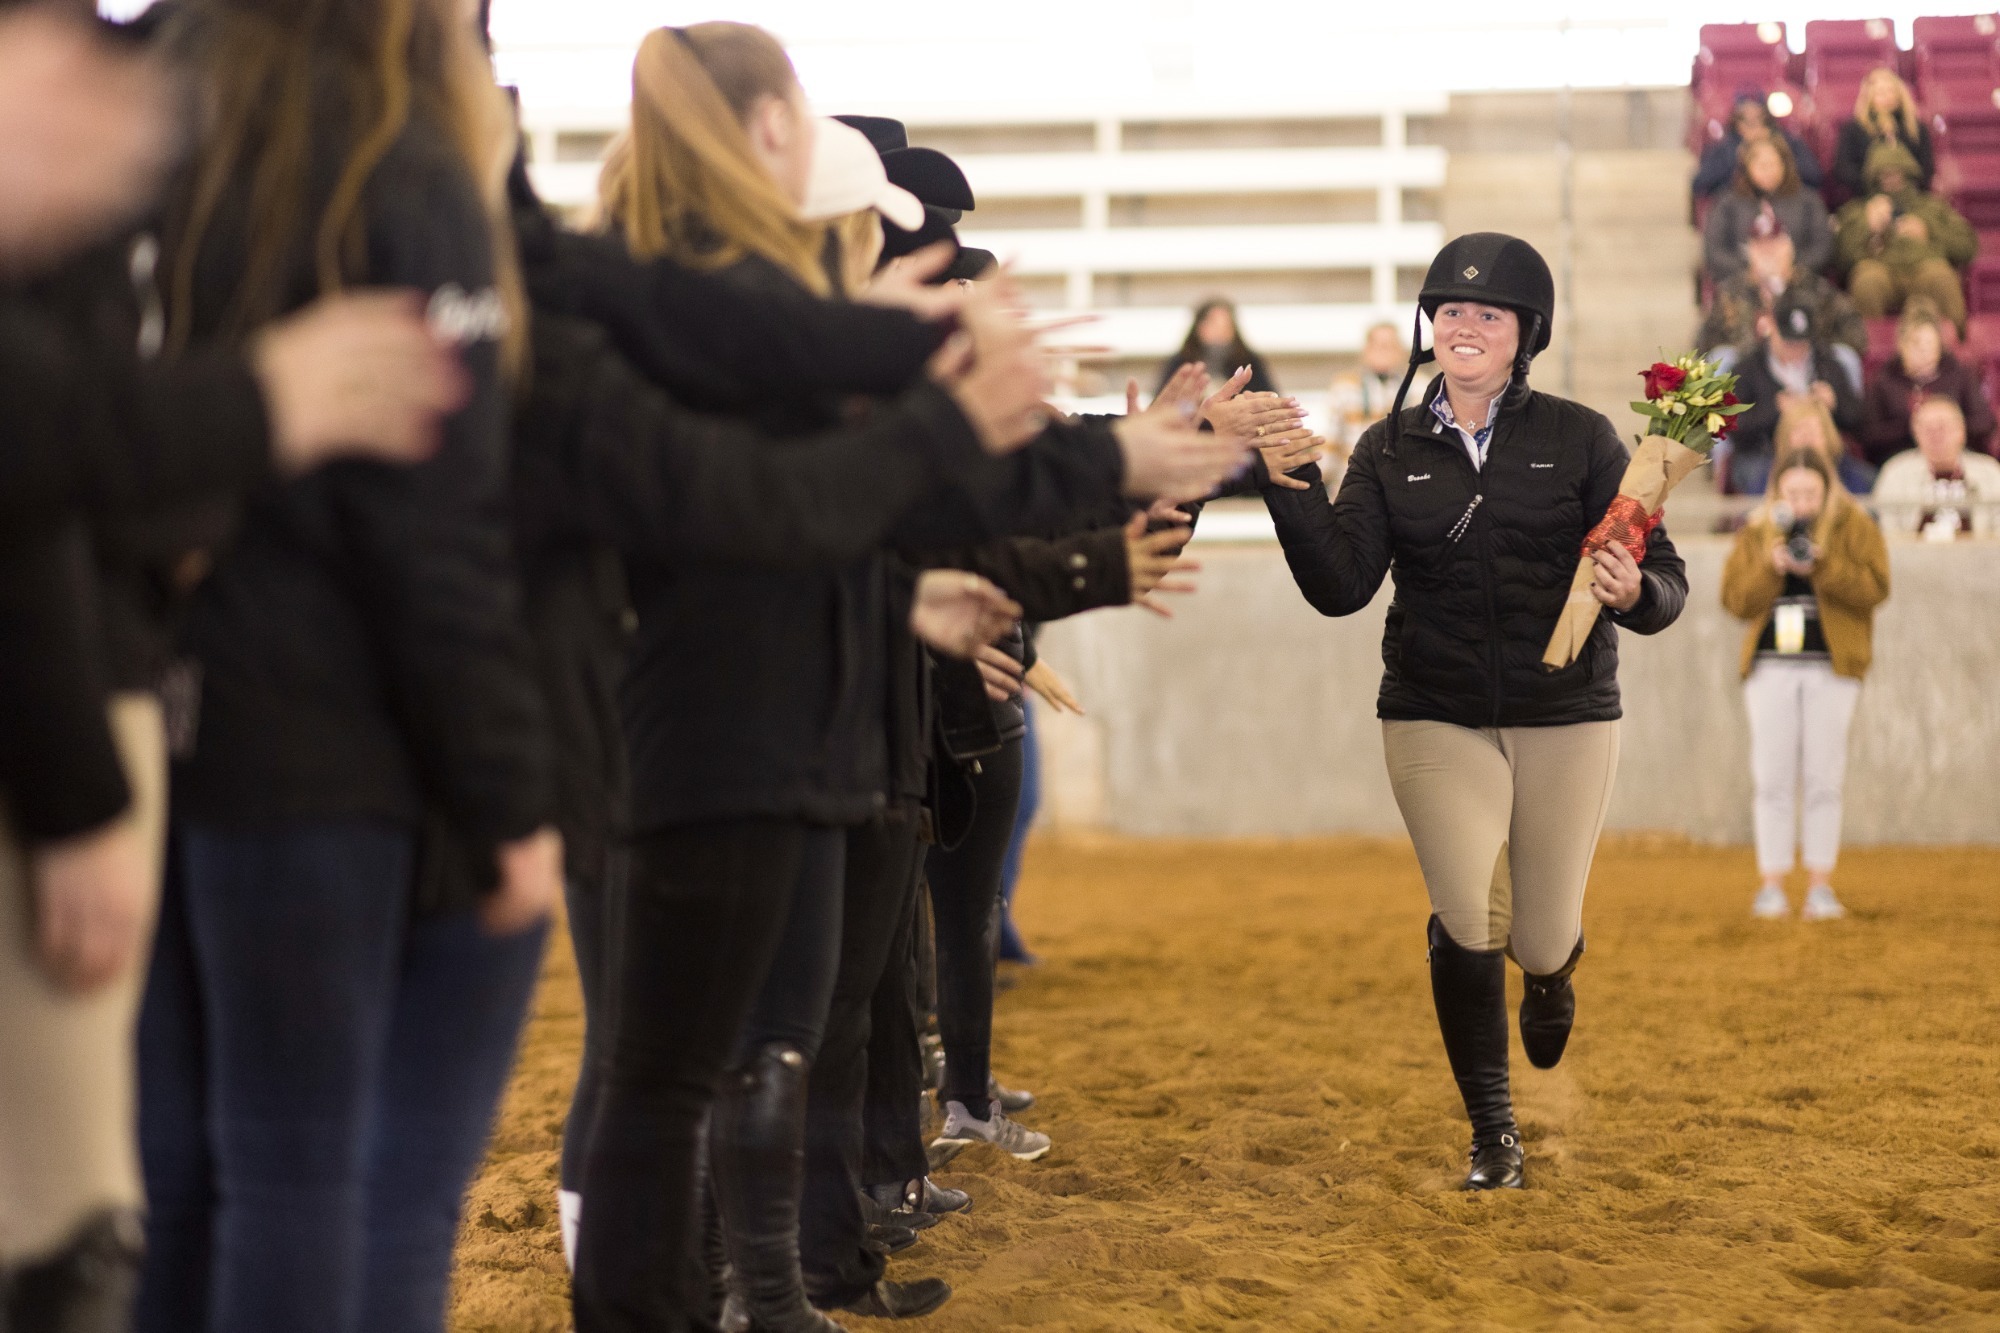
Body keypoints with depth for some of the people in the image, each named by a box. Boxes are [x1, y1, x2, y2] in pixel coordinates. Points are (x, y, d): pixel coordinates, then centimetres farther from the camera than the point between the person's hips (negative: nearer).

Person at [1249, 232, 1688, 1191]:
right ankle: (1492, 1131, 5)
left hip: (1566, 722, 0)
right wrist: (1289, 489, -17)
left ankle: (1551, 969, 47)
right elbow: (1340, 587, -5)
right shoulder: (1390, 452, 4)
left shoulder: (1579, 440, -2)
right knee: (1467, 923, -14)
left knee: (1541, 941, 6)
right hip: (1436, 724, 1)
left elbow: (1665, 582, -4)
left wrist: (1635, 592, -27)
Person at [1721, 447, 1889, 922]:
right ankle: (1772, 885, 4)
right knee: (1773, 779, 0)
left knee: (1823, 780, -1)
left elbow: (1874, 588, -8)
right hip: (1770, 666, 2)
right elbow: (1735, 599, 2)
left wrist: (1820, 565, -19)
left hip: (1831, 668, -2)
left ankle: (1821, 885, 5)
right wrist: (1771, 567, -14)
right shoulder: (1755, 534, 10)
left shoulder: (1856, 528, 4)